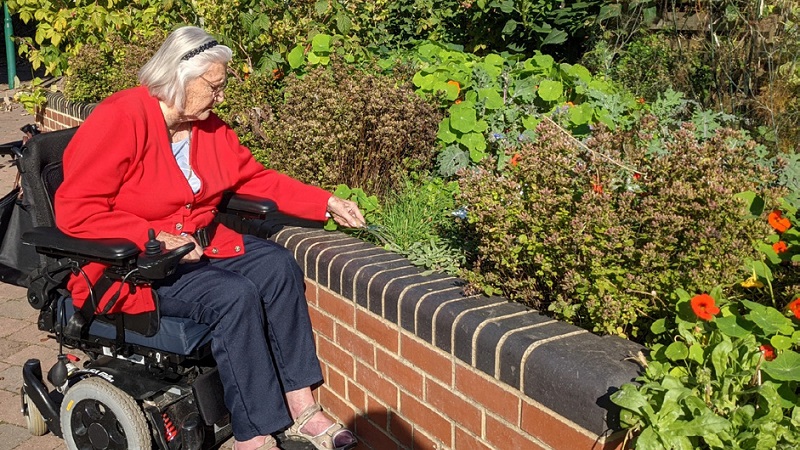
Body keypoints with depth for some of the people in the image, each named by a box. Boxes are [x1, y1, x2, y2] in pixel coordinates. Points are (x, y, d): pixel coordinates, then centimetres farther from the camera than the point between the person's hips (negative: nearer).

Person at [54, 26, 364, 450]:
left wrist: (328, 203, 3)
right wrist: (156, 239, -26)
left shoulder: (208, 126, 5)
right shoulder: (119, 120, -18)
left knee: (278, 265, -13)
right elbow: (74, 210, -21)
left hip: (199, 245, 8)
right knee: (235, 295, -27)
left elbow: (258, 178, 11)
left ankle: (300, 407, -11)